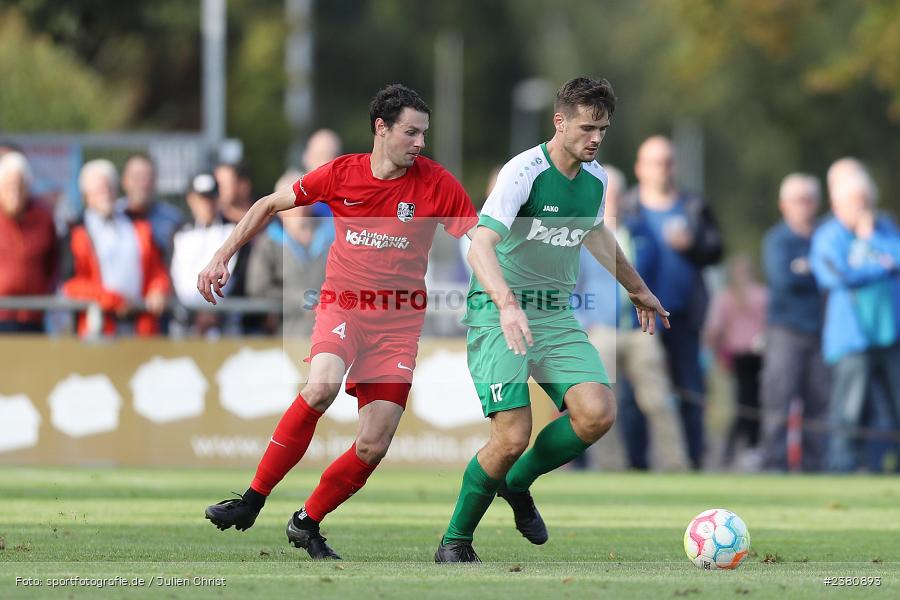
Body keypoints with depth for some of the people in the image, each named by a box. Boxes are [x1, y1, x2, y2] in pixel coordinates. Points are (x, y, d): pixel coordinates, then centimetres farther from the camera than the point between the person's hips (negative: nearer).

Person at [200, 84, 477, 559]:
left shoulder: (436, 184, -4)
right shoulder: (341, 174, -3)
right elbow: (270, 205, 10)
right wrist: (222, 258, 6)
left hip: (399, 320, 1)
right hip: (343, 306, -1)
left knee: (373, 448, -6)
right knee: (321, 386, -32)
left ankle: (307, 523, 19)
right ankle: (252, 501, -20)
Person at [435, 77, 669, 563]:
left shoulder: (595, 179, 6)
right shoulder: (525, 171, -17)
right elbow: (481, 246, -27)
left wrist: (637, 289, 41)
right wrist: (507, 305, -44)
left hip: (555, 314, 6)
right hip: (499, 313, -6)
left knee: (598, 414, -16)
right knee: (512, 437, -19)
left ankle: (517, 484, 11)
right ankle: (454, 542, 3)